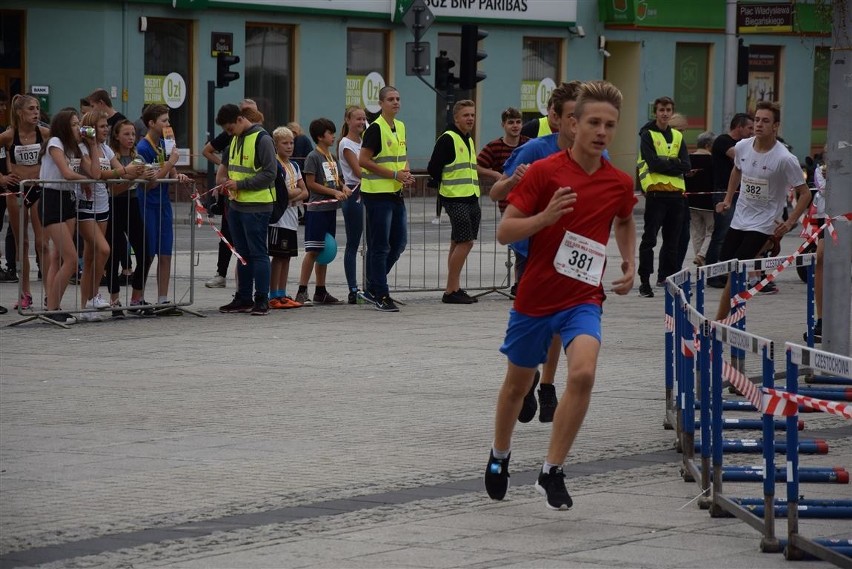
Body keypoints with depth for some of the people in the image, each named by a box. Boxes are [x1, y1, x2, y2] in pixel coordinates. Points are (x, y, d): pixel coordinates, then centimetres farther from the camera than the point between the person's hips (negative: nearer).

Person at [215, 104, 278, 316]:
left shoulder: (262, 139, -12)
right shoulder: (236, 139, 14)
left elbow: (270, 173, -16)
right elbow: (227, 161, 31)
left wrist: (240, 184, -17)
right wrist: (223, 176, 11)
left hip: (256, 207, -8)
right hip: (236, 205, 8)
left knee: (258, 253, -4)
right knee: (243, 254, 12)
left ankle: (262, 300, 0)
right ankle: (244, 298, 18)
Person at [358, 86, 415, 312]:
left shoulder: (400, 127, 13)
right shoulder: (375, 128, -12)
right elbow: (364, 160, -18)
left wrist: (406, 173, 4)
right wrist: (395, 174, -19)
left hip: (396, 192, 8)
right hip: (377, 193, -8)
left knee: (399, 242, 11)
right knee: (380, 246, -3)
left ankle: (372, 287, 23)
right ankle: (381, 295, 2)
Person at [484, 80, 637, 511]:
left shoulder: (620, 184, -1)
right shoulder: (543, 172, -12)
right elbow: (504, 232, -11)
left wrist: (629, 265, 9)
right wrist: (546, 216, -27)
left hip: (583, 300, 1)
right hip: (534, 297, -1)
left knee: (583, 373, -25)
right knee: (518, 383, 16)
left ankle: (552, 471, -14)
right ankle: (499, 456, 44)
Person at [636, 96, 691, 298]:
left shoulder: (678, 136, 15)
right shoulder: (647, 135, 1)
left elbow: (685, 166, 2)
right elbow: (654, 164, -13)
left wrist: (665, 163, -9)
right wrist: (674, 164, -6)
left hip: (676, 192, 5)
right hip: (656, 192, -5)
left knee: (672, 240, 9)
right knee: (649, 238, -6)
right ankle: (644, 281, -5)